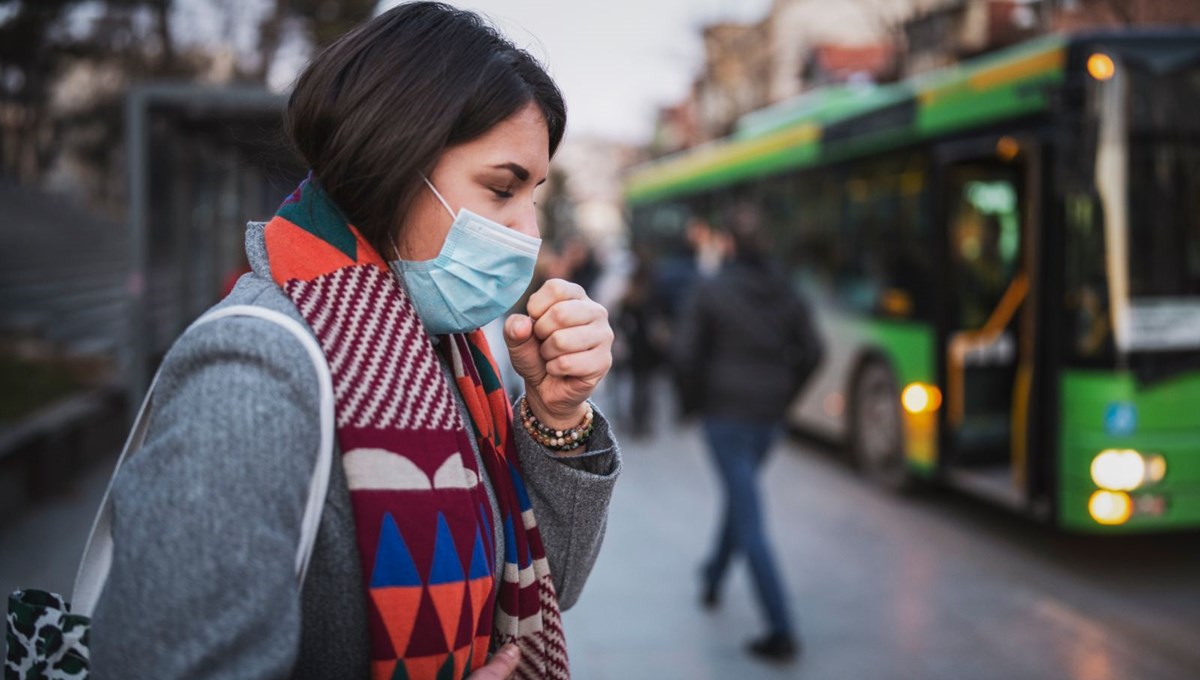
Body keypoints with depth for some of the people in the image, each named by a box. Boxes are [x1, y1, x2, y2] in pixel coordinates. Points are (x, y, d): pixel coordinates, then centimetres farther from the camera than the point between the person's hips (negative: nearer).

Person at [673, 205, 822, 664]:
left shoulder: (710, 291, -8)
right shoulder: (784, 292, 4)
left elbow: (685, 352, -12)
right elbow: (810, 352, 2)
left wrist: (693, 400, 4)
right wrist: (783, 396, 14)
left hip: (725, 412, -5)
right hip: (769, 417, 5)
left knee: (750, 521, -5)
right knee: (741, 495, 27)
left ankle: (782, 631, -8)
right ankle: (713, 579, 47)